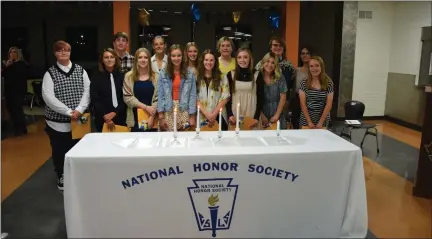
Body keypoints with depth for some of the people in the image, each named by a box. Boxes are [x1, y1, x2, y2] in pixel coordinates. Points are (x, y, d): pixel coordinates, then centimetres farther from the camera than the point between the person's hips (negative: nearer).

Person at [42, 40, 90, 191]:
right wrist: (69, 112, -17)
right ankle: (61, 176, 28)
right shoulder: (50, 73, -1)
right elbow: (48, 97, -12)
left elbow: (87, 91, -1)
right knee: (59, 150, 8)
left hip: (78, 119, 2)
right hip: (57, 120, -1)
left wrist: (79, 110, -14)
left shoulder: (80, 70, 6)